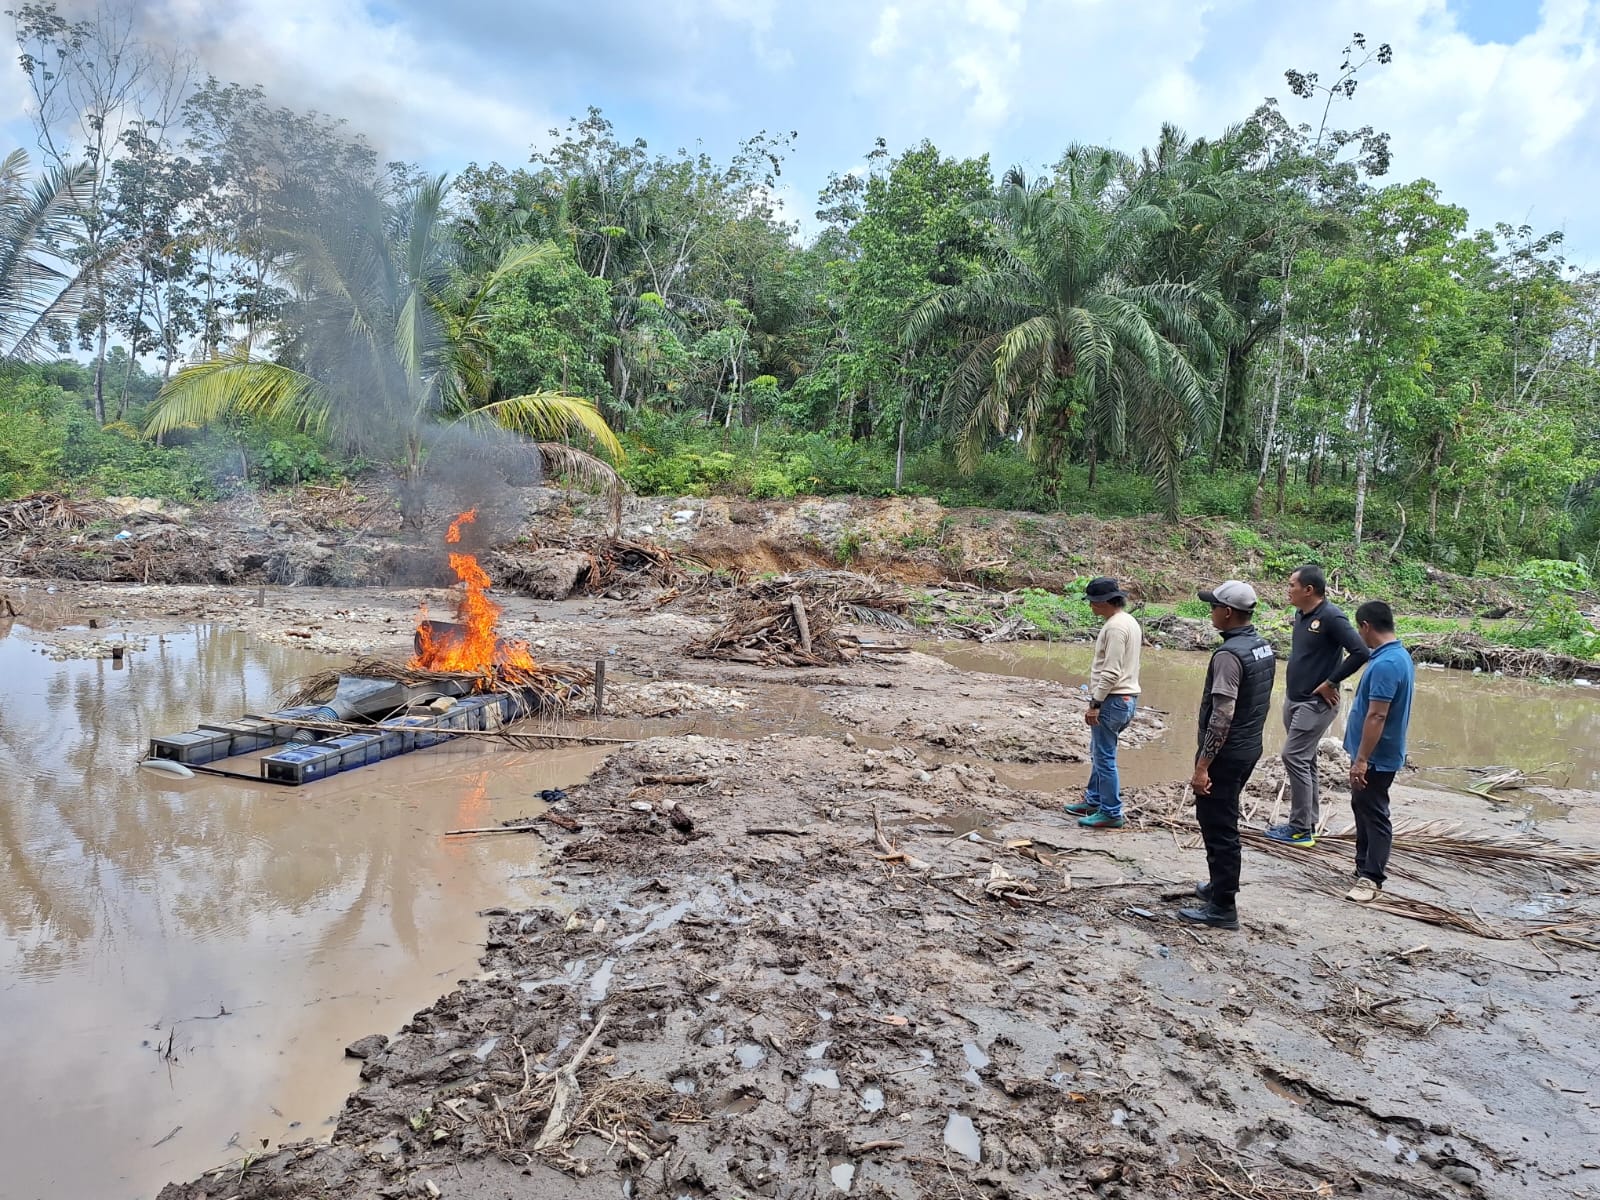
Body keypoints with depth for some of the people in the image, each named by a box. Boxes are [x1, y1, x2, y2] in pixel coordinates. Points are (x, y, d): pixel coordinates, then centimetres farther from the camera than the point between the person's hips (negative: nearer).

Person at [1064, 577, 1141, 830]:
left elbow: (1111, 673, -23)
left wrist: (1095, 703, -19)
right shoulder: (1128, 621, 13)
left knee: (1104, 757, -2)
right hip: (1125, 698, 11)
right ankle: (1093, 801, 30)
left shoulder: (1116, 627, -19)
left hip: (1113, 700, -11)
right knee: (1099, 753, 20)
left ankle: (1111, 813, 5)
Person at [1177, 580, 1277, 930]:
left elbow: (1222, 716, -26)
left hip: (1226, 753, -10)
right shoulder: (1264, 647, 7)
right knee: (1224, 822, 22)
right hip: (1250, 748, 10)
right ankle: (1220, 886, 35)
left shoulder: (1229, 654, -23)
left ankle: (1222, 908, 6)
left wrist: (1202, 765, -24)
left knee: (1218, 828, -1)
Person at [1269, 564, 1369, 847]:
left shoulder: (1331, 616, -18)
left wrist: (1331, 682, -18)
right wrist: (1292, 680, 11)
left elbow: (1360, 652, -23)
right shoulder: (1301, 614, 7)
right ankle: (1309, 822, 24)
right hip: (1293, 698, 9)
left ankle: (1301, 829, -1)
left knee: (1294, 758, -9)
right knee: (1304, 761, 14)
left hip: (1316, 703, -9)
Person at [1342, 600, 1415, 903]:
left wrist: (1361, 759, -25)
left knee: (1374, 814, -1)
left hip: (1377, 757, -10)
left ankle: (1371, 878, 9)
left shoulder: (1385, 664, -25)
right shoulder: (1399, 655, 8)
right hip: (1376, 753, 10)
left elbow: (1377, 717, -27)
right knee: (1362, 808, 19)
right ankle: (1364, 865, 30)